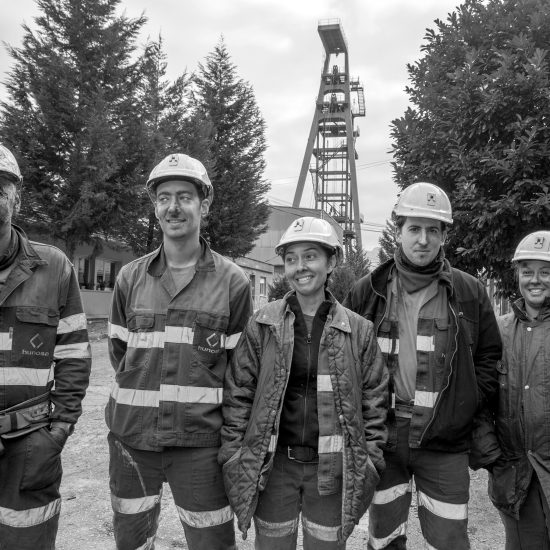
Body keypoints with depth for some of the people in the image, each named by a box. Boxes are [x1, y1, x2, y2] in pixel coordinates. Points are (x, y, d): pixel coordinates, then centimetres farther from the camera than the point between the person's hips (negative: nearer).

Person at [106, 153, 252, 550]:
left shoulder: (232, 281, -4)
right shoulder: (130, 277, 4)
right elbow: (119, 350, 11)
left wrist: (200, 397, -1)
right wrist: (145, 391, 5)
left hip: (199, 442, -2)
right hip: (131, 438, 3)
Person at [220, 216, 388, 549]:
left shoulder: (358, 329, -2)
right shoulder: (262, 325, -3)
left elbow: (374, 400, 3)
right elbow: (238, 393, 0)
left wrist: (371, 462, 0)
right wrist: (232, 455, -3)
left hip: (333, 469, 0)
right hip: (273, 466, 0)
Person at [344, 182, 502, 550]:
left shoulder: (470, 292, 2)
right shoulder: (368, 290, 2)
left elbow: (490, 357, 6)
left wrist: (471, 409, -4)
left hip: (445, 442, 0)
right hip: (383, 438, 1)